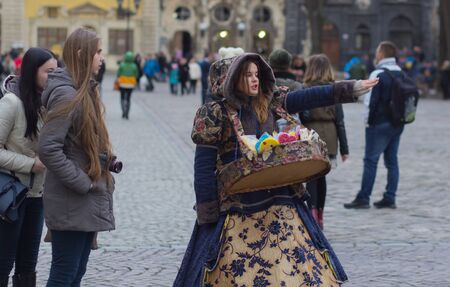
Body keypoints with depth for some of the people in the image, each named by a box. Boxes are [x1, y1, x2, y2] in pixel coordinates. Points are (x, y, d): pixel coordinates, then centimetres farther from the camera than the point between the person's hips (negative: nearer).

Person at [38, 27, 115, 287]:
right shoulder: (66, 95, -17)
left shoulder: (86, 92, 12)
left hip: (88, 202, 9)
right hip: (71, 204, -9)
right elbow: (48, 149, -22)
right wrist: (82, 183, -19)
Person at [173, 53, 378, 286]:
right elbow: (203, 166, -8)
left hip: (279, 201, 5)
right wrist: (207, 212, -10)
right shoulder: (215, 114, -7)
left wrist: (351, 88, -4)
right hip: (236, 210, -5)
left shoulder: (270, 104, 8)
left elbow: (309, 97, 3)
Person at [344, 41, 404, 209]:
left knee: (371, 160, -3)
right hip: (397, 124, 7)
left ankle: (363, 198, -2)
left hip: (380, 124, -7)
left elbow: (370, 100, -16)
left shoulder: (378, 75, -13)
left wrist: (369, 120, -6)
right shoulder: (402, 75, 9)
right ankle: (390, 198, 12)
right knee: (392, 160, 10)